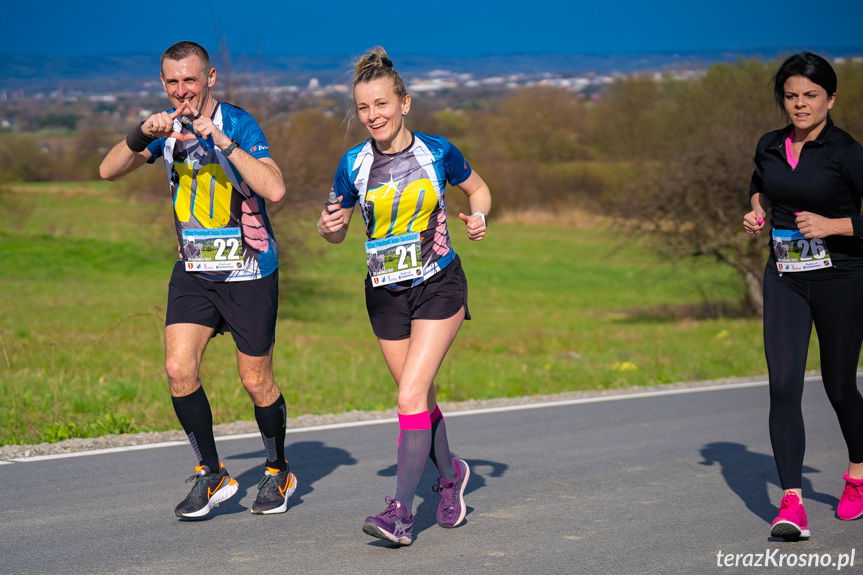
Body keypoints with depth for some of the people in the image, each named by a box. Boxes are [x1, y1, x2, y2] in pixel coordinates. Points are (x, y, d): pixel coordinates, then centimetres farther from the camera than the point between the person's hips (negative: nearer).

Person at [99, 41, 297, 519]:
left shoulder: (239, 124, -15)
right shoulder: (167, 125, 2)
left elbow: (274, 190, -29)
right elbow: (109, 170, -4)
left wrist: (221, 141, -34)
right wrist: (141, 136, -22)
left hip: (249, 272, -4)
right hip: (193, 270, 4)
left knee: (256, 381, 4)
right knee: (178, 368, -10)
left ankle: (278, 472, 28)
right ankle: (211, 476, 6)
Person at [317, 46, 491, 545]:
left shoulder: (437, 151, -6)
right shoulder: (354, 164, -2)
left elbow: (478, 189, 12)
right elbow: (338, 231, 8)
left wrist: (478, 216, -9)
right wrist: (329, 226, -15)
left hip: (439, 285, -3)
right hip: (386, 294, 3)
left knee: (411, 397, -15)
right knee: (421, 398, 11)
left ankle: (402, 511, -12)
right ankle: (450, 473, 38)